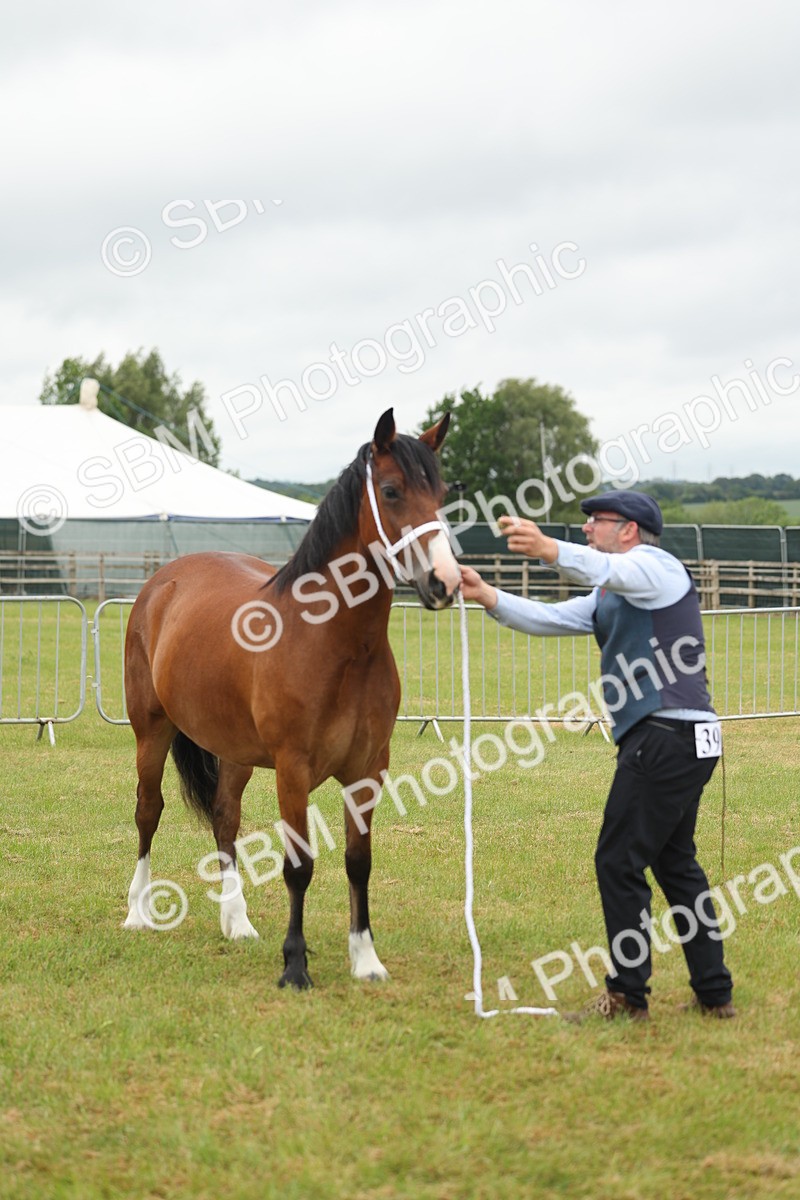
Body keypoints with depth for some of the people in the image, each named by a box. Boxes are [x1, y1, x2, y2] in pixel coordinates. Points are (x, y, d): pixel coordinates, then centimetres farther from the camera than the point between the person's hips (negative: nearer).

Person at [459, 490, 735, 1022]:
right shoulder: (609, 597, 25)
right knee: (675, 863, 14)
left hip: (667, 734, -11)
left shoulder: (657, 565, -6)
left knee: (619, 862, -7)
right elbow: (550, 619, 18)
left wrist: (550, 549, -47)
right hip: (679, 739, 11)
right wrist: (486, 595, 4)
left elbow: (610, 572, -29)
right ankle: (715, 993, 17)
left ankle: (628, 995, -2)